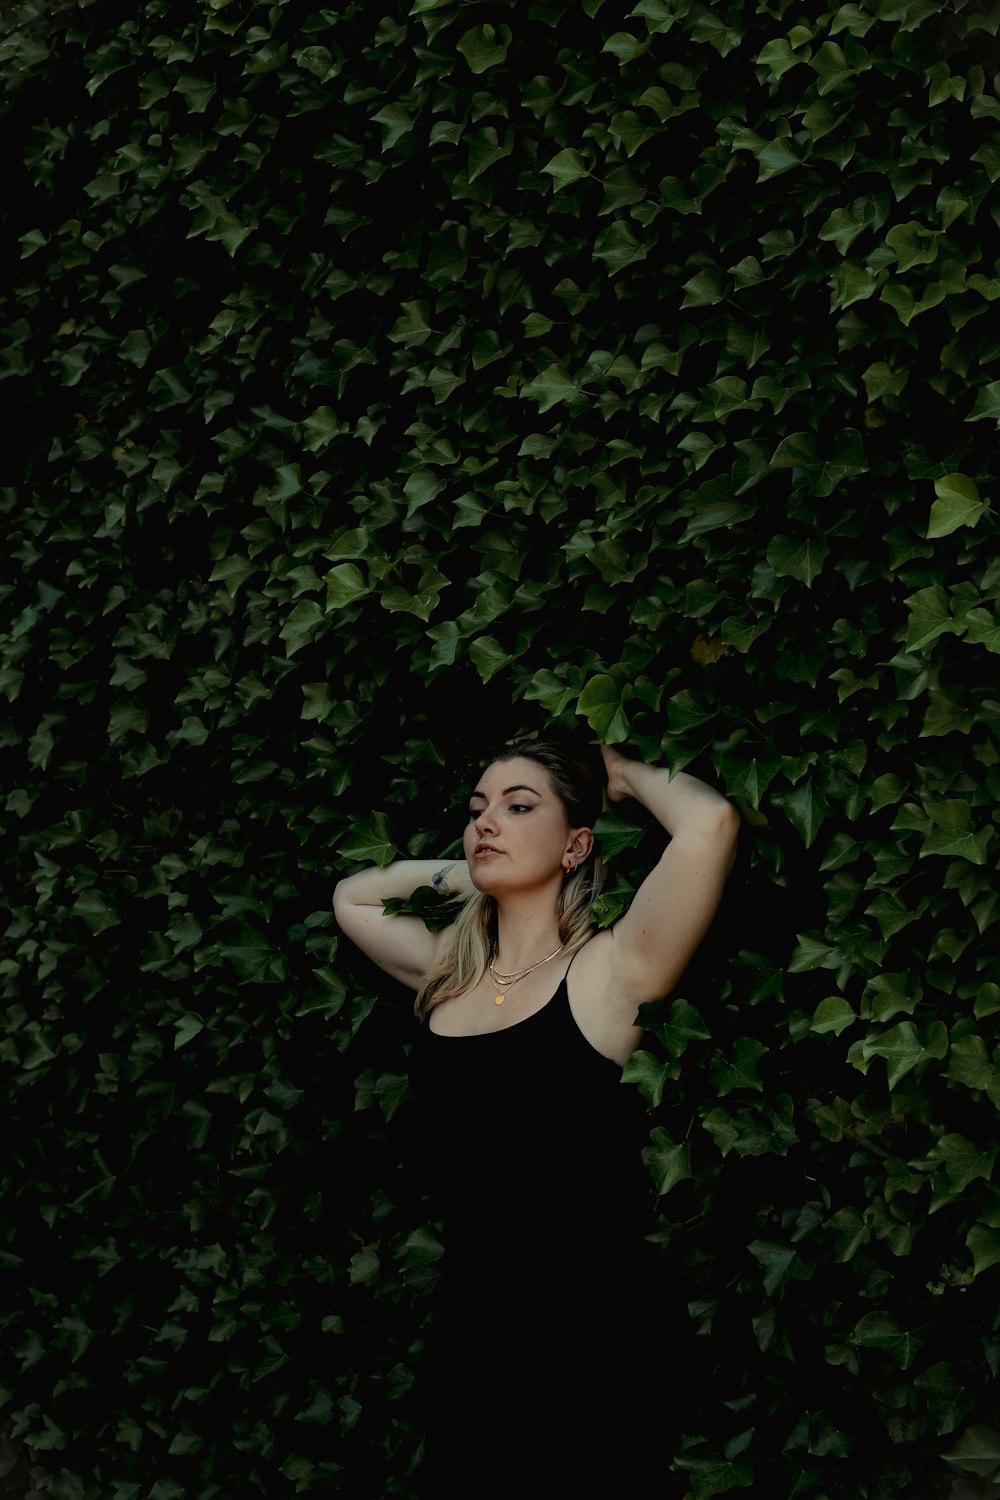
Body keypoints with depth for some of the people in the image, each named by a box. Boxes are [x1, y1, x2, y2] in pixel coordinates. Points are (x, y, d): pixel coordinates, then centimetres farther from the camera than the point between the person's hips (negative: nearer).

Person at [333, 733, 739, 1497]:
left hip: (595, 1343, -5)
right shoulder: (450, 972, 10)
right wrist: (475, 874, 17)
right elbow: (354, 896, 29)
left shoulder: (609, 970, -7)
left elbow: (709, 823, -21)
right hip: (469, 1332, 6)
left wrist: (620, 774, -2)